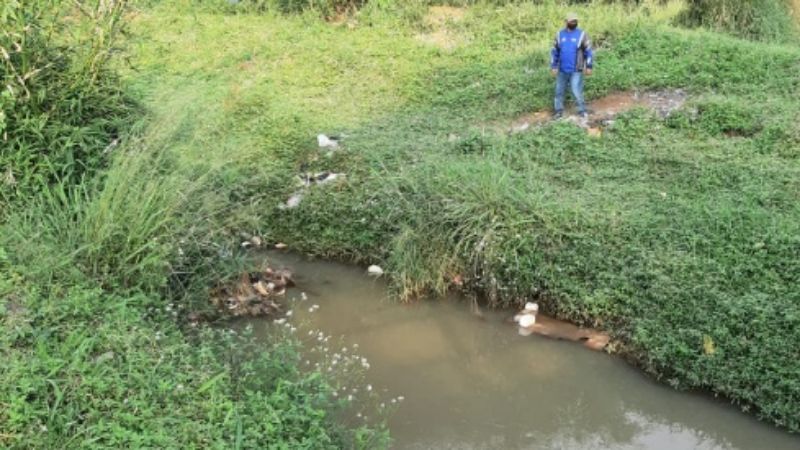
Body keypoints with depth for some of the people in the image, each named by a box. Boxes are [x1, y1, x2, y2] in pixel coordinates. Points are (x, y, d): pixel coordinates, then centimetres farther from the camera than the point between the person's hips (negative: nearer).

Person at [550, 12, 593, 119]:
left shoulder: (582, 34, -4)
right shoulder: (560, 34, 4)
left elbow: (588, 51, -1)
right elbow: (555, 52, 9)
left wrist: (589, 66, -3)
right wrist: (553, 66, 5)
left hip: (576, 70, -4)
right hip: (562, 70, 4)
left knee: (576, 91, -8)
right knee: (559, 91, 9)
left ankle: (582, 111, 5)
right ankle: (559, 110, 21)